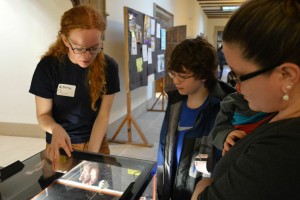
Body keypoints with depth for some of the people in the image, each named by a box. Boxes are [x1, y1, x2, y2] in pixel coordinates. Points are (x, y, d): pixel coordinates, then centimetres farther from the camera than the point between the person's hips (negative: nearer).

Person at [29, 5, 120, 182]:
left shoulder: (108, 67, -16)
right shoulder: (48, 67, -19)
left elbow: (103, 115, -15)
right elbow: (43, 114, -10)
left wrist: (92, 153, -25)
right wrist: (55, 129, -32)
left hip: (97, 142, 1)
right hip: (60, 146, 0)